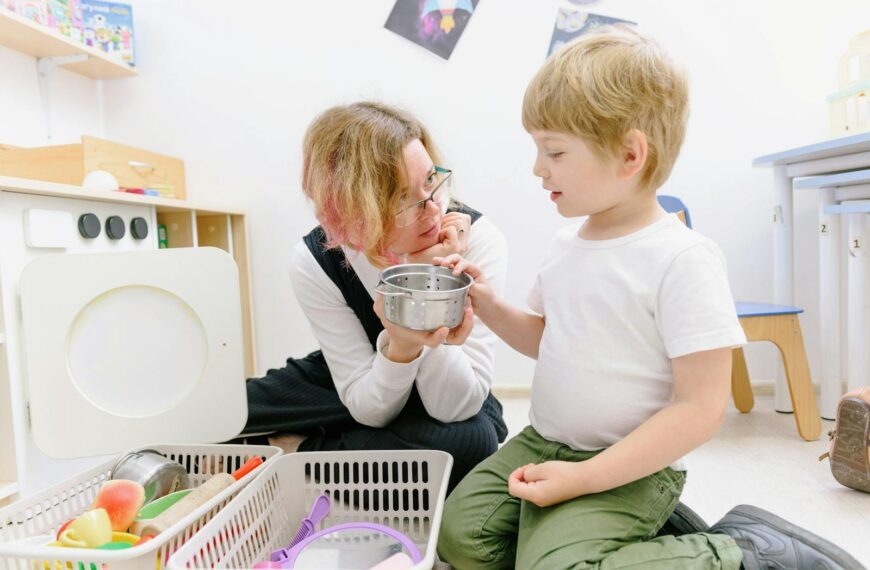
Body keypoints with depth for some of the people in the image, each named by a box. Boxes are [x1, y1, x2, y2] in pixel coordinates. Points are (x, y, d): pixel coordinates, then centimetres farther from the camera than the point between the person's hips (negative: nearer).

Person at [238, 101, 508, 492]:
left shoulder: (476, 237, -27)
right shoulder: (316, 261, -21)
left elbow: (456, 408, -27)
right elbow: (370, 409, -20)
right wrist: (400, 348, -41)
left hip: (455, 402, 1)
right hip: (369, 387, 0)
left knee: (469, 441, -36)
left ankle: (293, 449, -12)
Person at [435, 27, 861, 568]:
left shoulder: (681, 258, -18)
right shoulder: (564, 245, 5)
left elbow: (700, 408, -19)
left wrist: (584, 477, -19)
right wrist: (488, 305, 1)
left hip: (630, 468, -6)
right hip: (542, 442, 7)